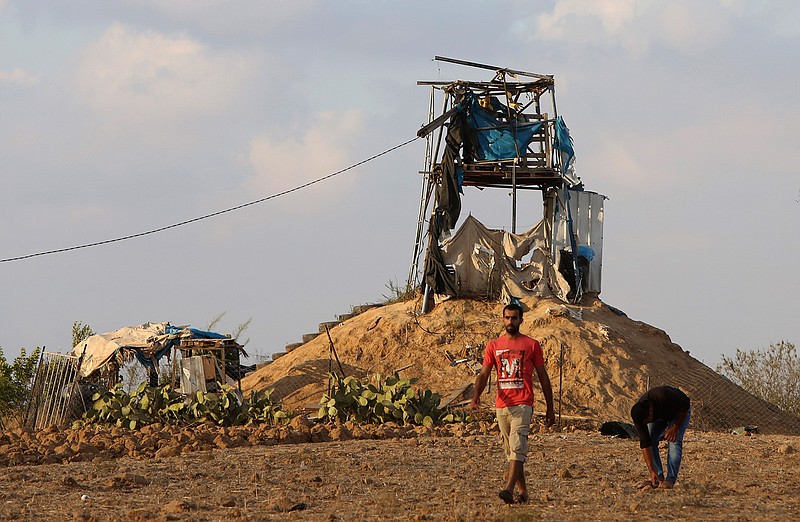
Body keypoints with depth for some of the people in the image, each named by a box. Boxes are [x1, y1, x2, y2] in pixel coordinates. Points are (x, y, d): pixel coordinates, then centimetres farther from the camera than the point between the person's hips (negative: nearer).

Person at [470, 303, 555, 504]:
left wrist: (550, 409, 7)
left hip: (523, 405, -5)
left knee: (517, 447, -18)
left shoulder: (532, 345, 4)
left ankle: (509, 489, -29)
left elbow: (543, 377, 8)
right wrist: (476, 396, -14)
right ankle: (522, 491, 19)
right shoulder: (493, 346, 11)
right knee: (510, 450, 9)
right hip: (502, 405, 5)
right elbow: (483, 374, 6)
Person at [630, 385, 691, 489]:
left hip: (680, 412, -4)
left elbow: (685, 405, -26)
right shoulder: (638, 414, -29)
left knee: (674, 441, -22)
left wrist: (675, 427, -27)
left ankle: (670, 480, -21)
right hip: (659, 414, 4)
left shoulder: (663, 396, -44)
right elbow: (645, 444, -26)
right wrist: (652, 472, -30)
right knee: (651, 441, -12)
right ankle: (658, 478, -3)